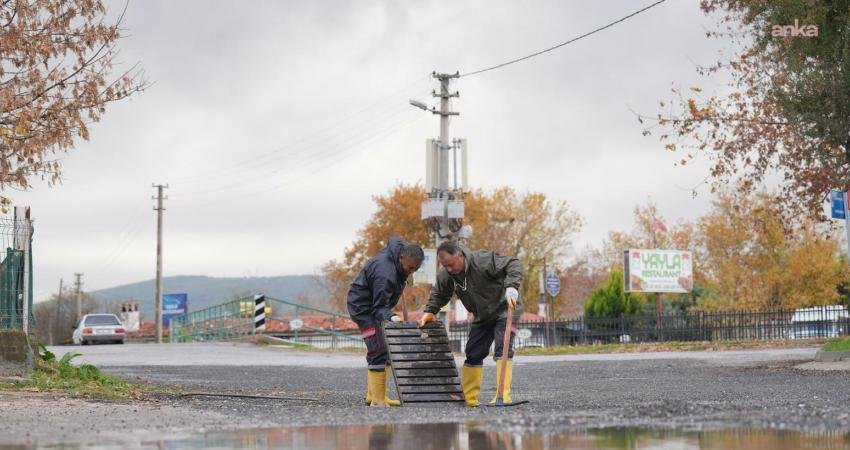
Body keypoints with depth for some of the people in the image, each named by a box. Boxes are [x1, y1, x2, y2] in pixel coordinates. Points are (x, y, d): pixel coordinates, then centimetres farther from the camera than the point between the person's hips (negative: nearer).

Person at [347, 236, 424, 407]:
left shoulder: (399, 246, -9)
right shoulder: (386, 275, -36)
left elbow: (393, 239, 18)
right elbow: (379, 308, -34)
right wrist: (391, 317, -52)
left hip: (371, 305, 10)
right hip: (363, 307, -10)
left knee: (376, 351, 15)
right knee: (379, 351, -20)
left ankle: (372, 394, 23)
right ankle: (377, 399, -23)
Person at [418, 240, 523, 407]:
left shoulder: (484, 261, -30)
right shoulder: (445, 275, -11)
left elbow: (513, 264, -29)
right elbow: (438, 294, 9)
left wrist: (511, 287, -42)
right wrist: (429, 312, -4)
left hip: (504, 310, -7)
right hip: (482, 317, 7)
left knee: (502, 349, -20)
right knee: (473, 354, 7)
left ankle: (503, 396, -25)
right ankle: (468, 397, 15)